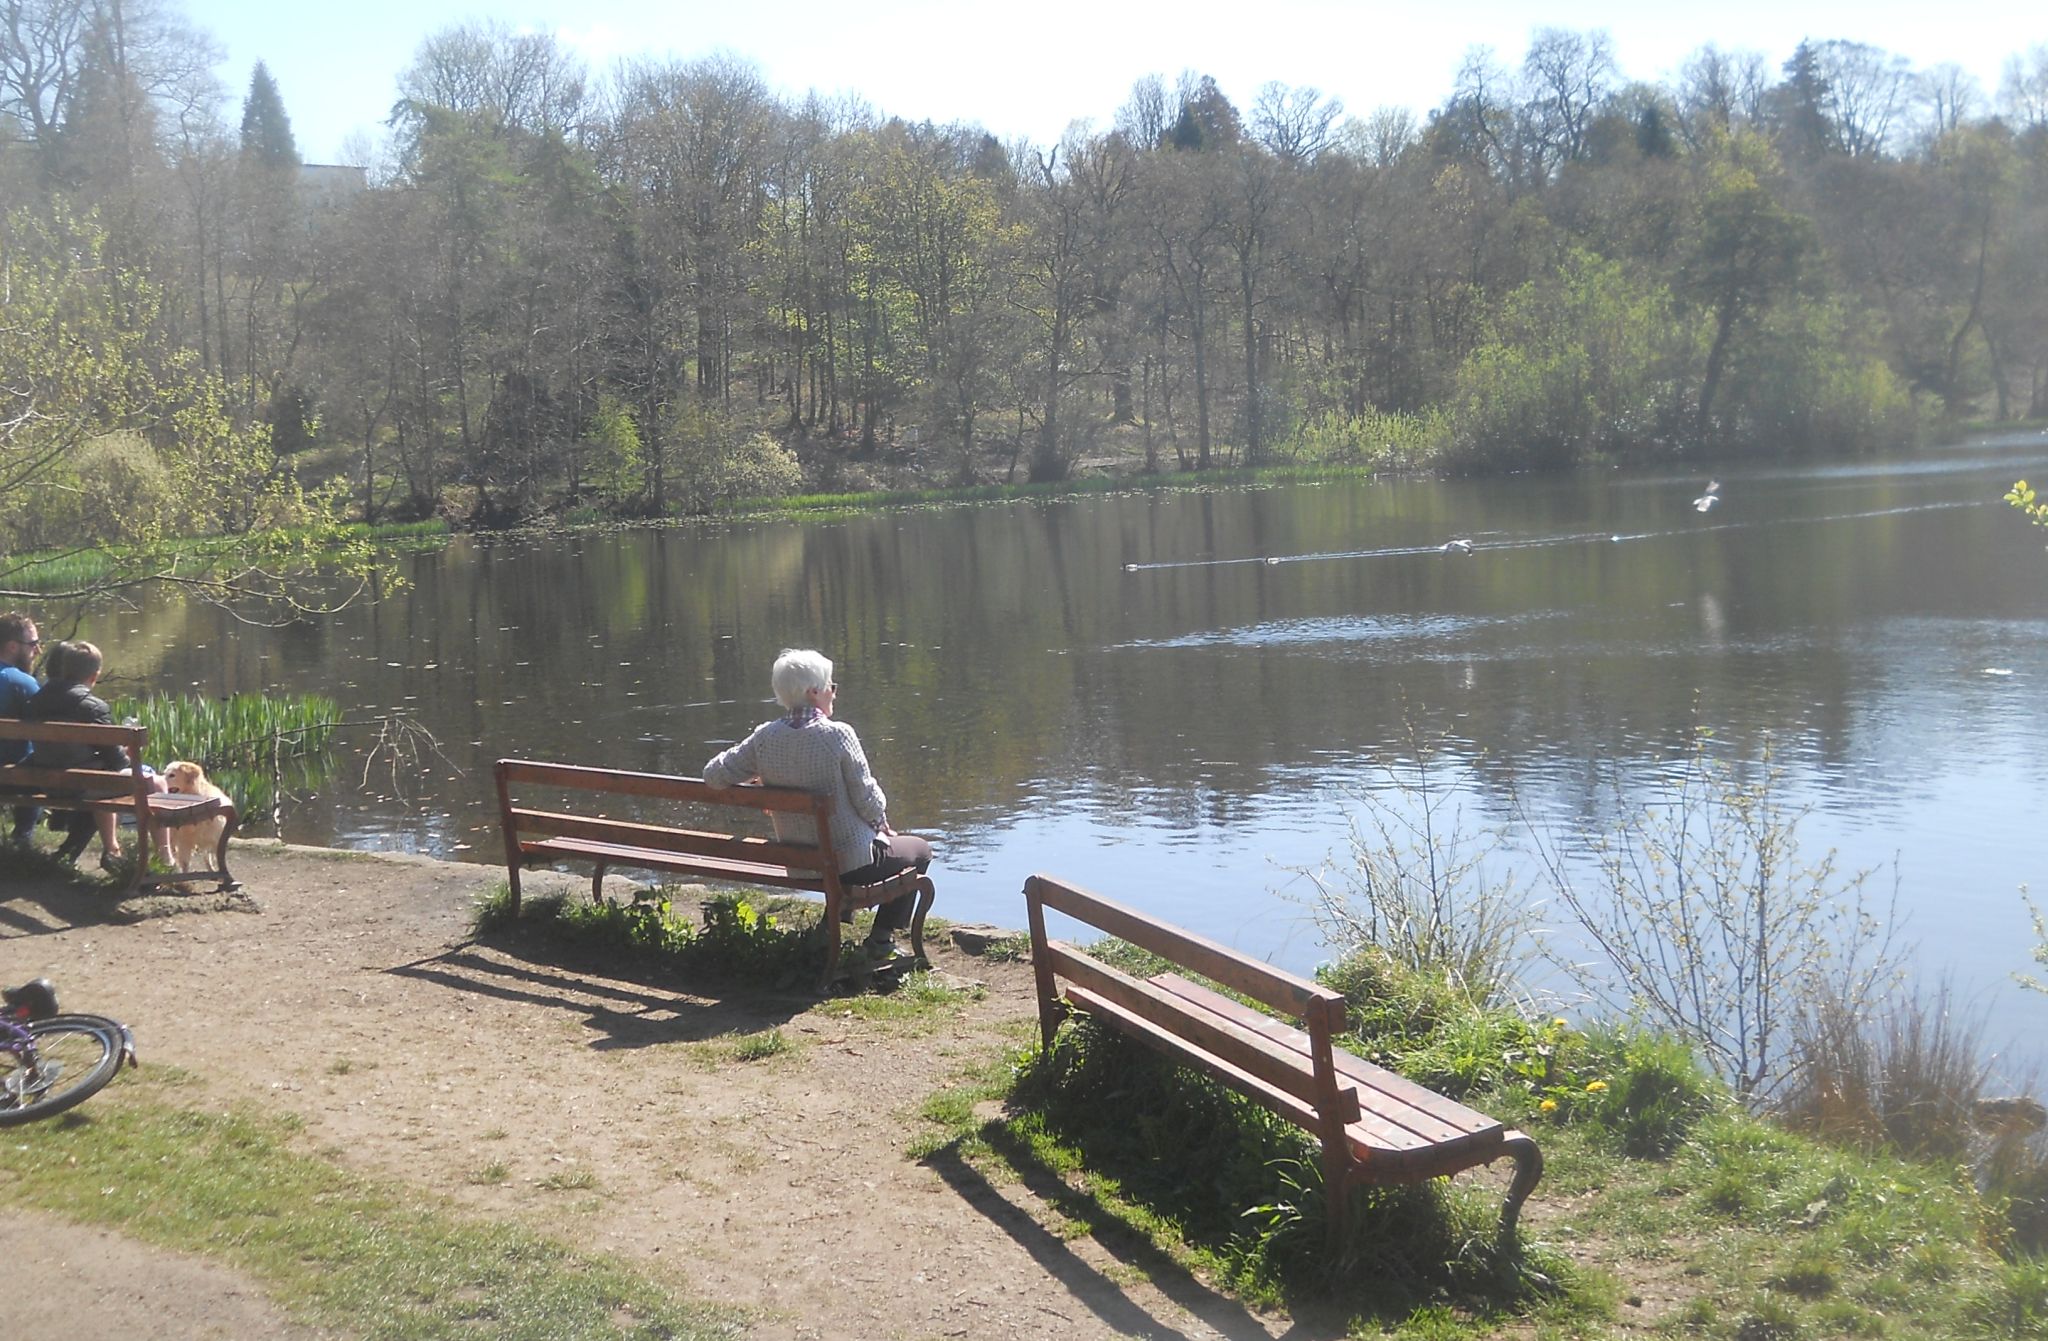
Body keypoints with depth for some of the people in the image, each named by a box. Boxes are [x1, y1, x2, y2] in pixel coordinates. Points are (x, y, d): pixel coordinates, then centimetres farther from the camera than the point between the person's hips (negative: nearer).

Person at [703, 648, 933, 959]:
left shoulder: (765, 737, -9)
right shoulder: (837, 735, -22)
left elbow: (714, 774, -5)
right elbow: (866, 797, -16)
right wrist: (882, 825, 6)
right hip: (849, 862, -6)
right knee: (919, 850, 24)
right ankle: (881, 938, 21)